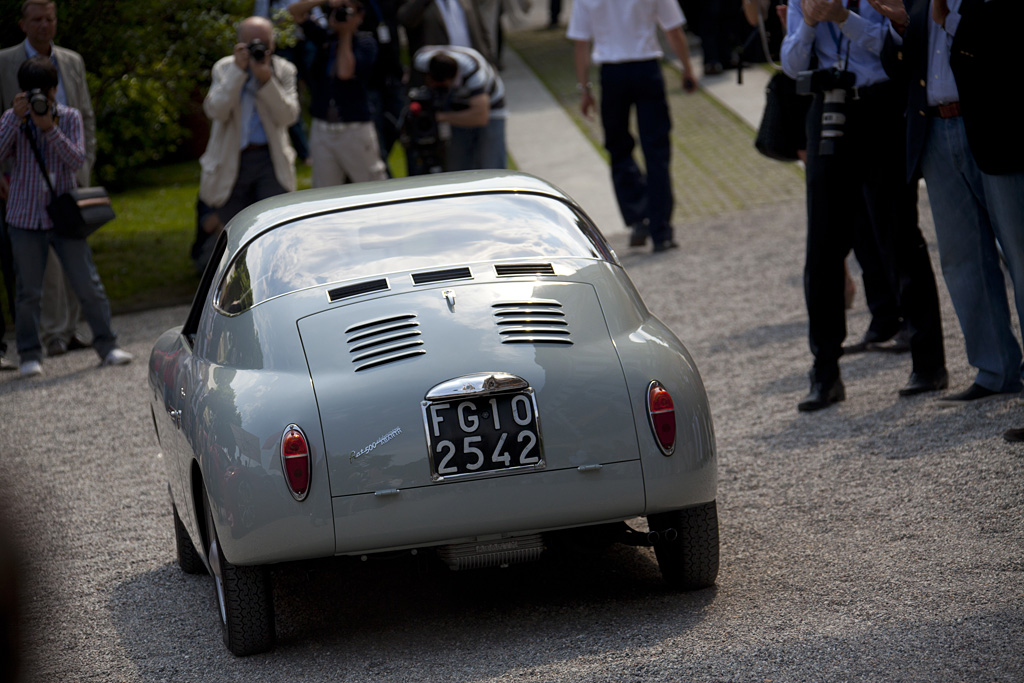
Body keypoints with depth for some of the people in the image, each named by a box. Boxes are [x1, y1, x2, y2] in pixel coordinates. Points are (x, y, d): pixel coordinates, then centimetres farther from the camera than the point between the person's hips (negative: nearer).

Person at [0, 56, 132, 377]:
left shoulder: (69, 118, 1)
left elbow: (77, 160, -11)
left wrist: (50, 128, -22)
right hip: (26, 217, 0)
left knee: (88, 284, 2)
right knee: (29, 291, 4)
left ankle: (106, 346, 12)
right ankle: (30, 354, 13)